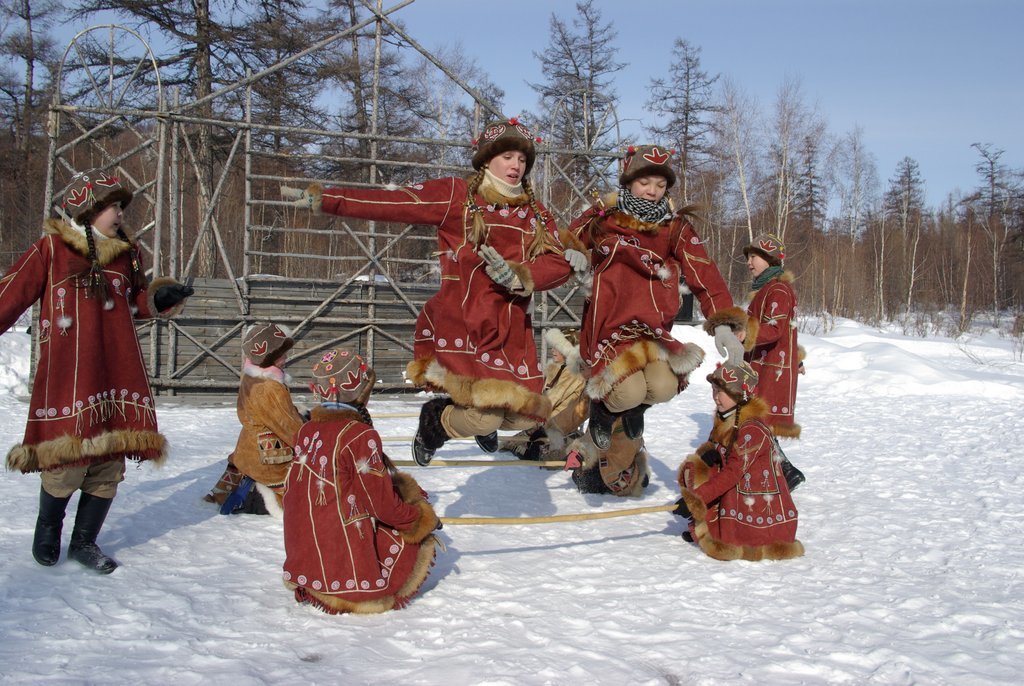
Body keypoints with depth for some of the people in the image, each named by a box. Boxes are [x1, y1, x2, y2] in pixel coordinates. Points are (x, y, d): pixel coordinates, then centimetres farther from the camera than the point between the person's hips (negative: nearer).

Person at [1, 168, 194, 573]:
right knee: (68, 461, -4)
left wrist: (159, 298, 3)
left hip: (117, 371, 5)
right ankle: (48, 527, 26)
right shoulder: (51, 248, -2)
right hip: (67, 376, -5)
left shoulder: (125, 253, 14)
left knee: (110, 462, 6)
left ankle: (85, 542, 24)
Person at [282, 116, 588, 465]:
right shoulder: (456, 195, 0)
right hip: (460, 322, -5)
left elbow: (559, 261, 3)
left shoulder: (535, 213, 13)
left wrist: (519, 276, -16)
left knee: (525, 416, 1)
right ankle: (435, 420, 19)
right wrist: (322, 198, -11)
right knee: (483, 419, -18)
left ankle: (478, 415, 38)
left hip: (512, 329, 5)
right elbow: (390, 203, -5)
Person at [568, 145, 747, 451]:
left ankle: (634, 408, 16)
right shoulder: (602, 216, 1)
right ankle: (604, 409, 14)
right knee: (629, 392, -26)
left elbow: (704, 273, -7)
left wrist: (723, 322, -20)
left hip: (655, 330, 2)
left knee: (664, 387, -23)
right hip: (609, 325, -2)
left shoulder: (676, 227, 3)